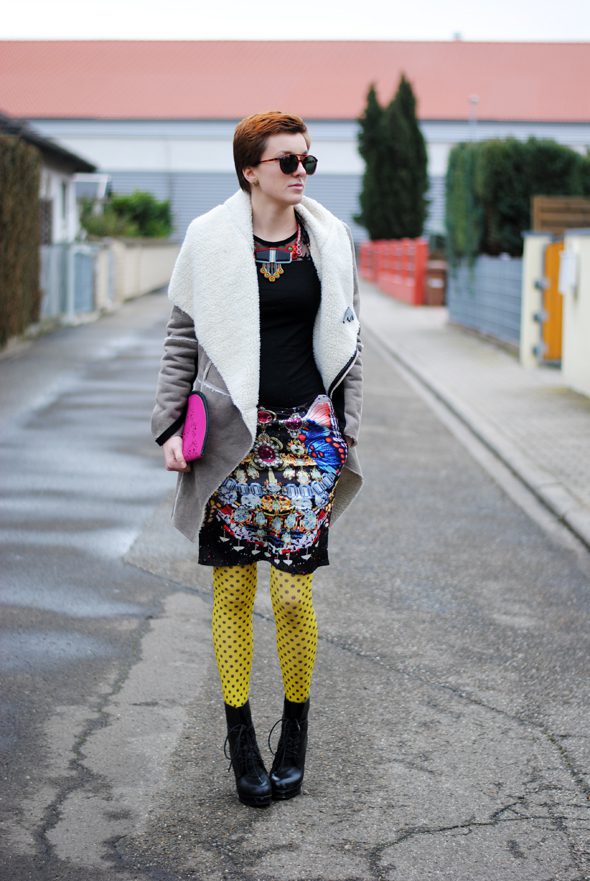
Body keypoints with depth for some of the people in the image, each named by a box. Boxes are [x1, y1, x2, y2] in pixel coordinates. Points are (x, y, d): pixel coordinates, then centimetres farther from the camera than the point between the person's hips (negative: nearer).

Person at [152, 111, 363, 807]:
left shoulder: (329, 240, 6)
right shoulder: (210, 239, 0)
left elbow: (345, 340, 12)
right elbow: (181, 338, 6)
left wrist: (346, 432, 9)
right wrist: (171, 424, -1)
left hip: (306, 429, 1)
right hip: (229, 434, 0)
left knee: (293, 593, -2)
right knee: (233, 592, 5)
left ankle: (295, 731, 19)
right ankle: (240, 737, 19)